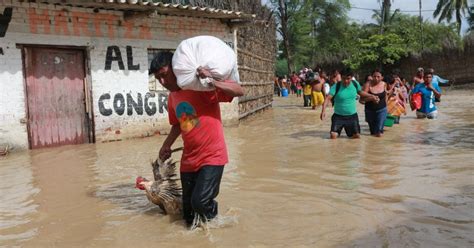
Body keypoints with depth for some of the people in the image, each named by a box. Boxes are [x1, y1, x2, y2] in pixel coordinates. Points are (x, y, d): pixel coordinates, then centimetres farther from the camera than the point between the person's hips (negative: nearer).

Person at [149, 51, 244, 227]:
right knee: (189, 218, 9)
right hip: (188, 160, 7)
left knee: (200, 201, -21)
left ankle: (214, 216, 11)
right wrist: (166, 146, 15)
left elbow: (239, 91, -19)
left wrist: (212, 81, -31)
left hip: (212, 156, -6)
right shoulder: (172, 97, 9)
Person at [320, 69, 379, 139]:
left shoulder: (355, 84, -3)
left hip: (352, 116, 3)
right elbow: (328, 98, -24)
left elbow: (361, 92, 18)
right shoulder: (336, 86, -15)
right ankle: (337, 131, 23)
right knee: (333, 136, -14)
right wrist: (323, 110, -39)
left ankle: (349, 131, 34)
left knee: (357, 135, -1)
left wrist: (372, 96, 10)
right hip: (338, 116, -3)